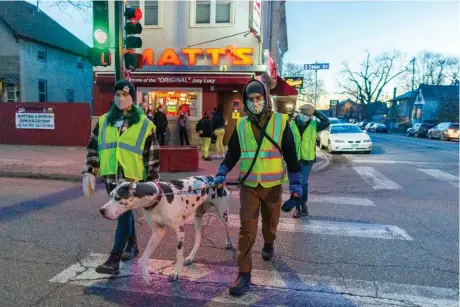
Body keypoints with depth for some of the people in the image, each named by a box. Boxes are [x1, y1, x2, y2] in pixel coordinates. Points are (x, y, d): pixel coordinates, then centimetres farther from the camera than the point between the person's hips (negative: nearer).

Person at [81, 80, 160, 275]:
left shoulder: (145, 124, -4)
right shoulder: (103, 121, 7)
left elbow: (152, 155, -3)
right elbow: (93, 148, 9)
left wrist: (153, 180, -5)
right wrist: (89, 172, 0)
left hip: (133, 177, -5)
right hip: (110, 176, 5)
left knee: (124, 214, -7)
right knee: (123, 212, 18)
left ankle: (114, 260, -4)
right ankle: (132, 244, 38)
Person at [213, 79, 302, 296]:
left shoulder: (280, 121, -5)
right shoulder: (241, 125, 1)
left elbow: (290, 154, -2)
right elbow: (232, 153, 9)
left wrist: (295, 183, -4)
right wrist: (221, 173, -3)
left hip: (273, 184, 0)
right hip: (248, 185, 1)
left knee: (270, 221, 19)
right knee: (247, 228, -4)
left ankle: (269, 244, 51)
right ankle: (244, 274, 2)